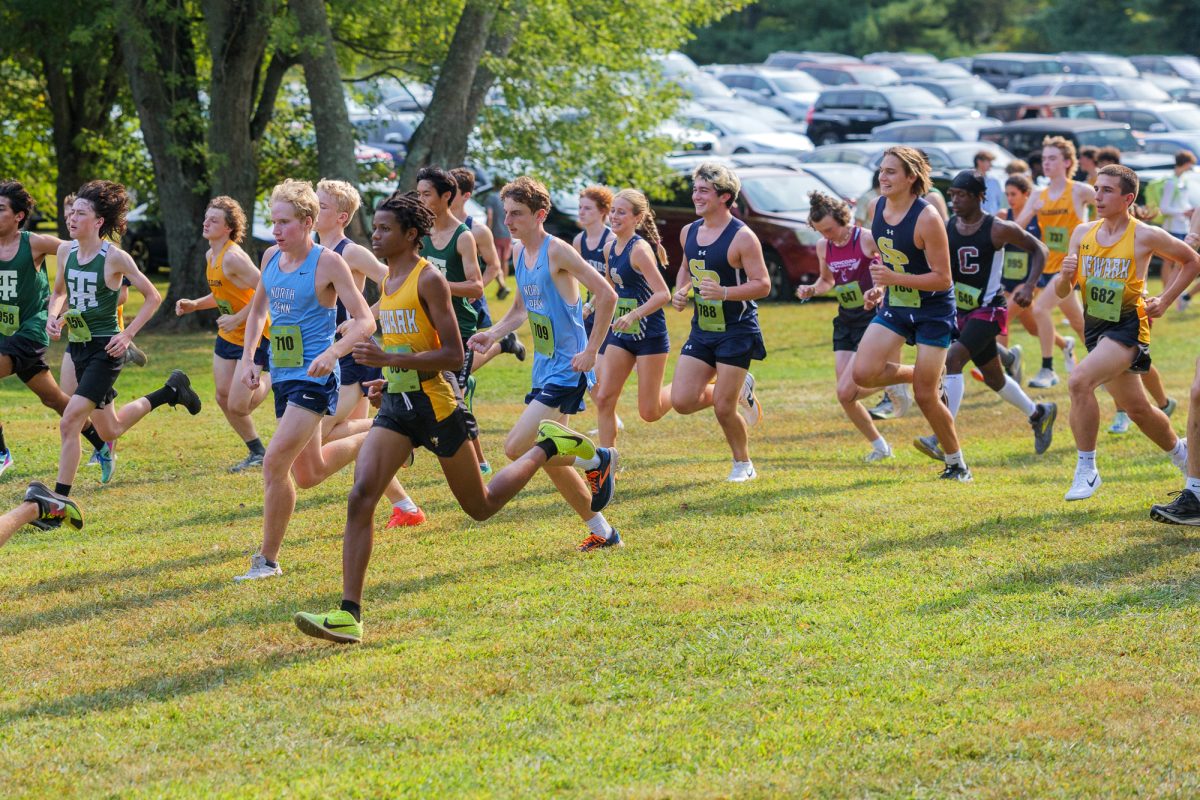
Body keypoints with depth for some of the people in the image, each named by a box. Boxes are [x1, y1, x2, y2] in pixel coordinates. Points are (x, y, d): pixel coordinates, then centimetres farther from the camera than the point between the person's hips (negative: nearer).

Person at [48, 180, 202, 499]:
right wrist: (53, 317, -1)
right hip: (77, 347, 8)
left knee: (70, 422, -19)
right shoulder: (66, 251, 2)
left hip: (105, 350, -8)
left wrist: (127, 334, -14)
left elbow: (153, 297, -7)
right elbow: (59, 292, 20)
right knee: (110, 431, 20)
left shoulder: (115, 257, -16)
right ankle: (171, 391, 44)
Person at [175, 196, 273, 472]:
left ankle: (274, 379, 19)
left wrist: (237, 319, -23)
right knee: (223, 398, 7)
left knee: (237, 405, -9)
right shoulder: (211, 255, 6)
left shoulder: (232, 257, -23)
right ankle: (257, 452, 23)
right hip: (228, 335, 9)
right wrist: (194, 305, 5)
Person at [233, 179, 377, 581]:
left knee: (275, 464, -17)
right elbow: (258, 310, 21)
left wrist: (332, 353, -31)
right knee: (308, 475, 19)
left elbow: (365, 321, -16)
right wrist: (247, 358, 8)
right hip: (282, 377, 8)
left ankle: (267, 560, -5)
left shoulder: (327, 262, -14)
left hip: (314, 378, -8)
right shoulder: (271, 257, 5)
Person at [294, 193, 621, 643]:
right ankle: (349, 614, -17)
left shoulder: (429, 280, -14)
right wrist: (389, 380, 14)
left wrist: (390, 360, -26)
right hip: (398, 404, 7)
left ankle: (548, 448, 32)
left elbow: (453, 356, -19)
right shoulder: (388, 281, 12)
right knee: (360, 497, -13)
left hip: (436, 403, -7)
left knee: (480, 506, 9)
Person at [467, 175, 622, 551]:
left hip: (567, 369, -9)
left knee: (517, 448, -17)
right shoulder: (519, 253, 10)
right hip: (543, 368, 9)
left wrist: (591, 350, -19)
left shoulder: (557, 252, -16)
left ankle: (595, 460, 3)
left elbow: (607, 295, -18)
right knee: (547, 456, 12)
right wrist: (493, 334, 7)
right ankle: (601, 531, 24)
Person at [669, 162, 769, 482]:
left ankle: (743, 464, 19)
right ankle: (740, 390, 24)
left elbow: (762, 284, -16)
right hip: (701, 331, 7)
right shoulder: (688, 233, 6)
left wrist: (724, 292, -30)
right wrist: (681, 290, 4)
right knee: (682, 401, -3)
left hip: (736, 332, -7)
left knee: (723, 409, -6)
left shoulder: (742, 237, -15)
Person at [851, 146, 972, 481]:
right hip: (895, 306, 6)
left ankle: (956, 463, 16)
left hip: (933, 311, -6)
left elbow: (942, 279, -21)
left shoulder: (927, 219, -22)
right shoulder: (877, 209, -1)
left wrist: (895, 279, -30)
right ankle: (921, 374, 17)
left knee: (925, 396, -5)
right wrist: (880, 289, 2)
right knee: (863, 373, -12)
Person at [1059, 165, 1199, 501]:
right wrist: (1066, 276, -16)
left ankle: (1086, 469, -20)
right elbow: (1062, 293, 7)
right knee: (1137, 410, 18)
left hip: (1128, 327, -6)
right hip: (1095, 327, 6)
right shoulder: (1083, 233, 3)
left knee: (1079, 382, -29)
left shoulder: (1145, 236, -12)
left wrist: (1165, 300, -3)